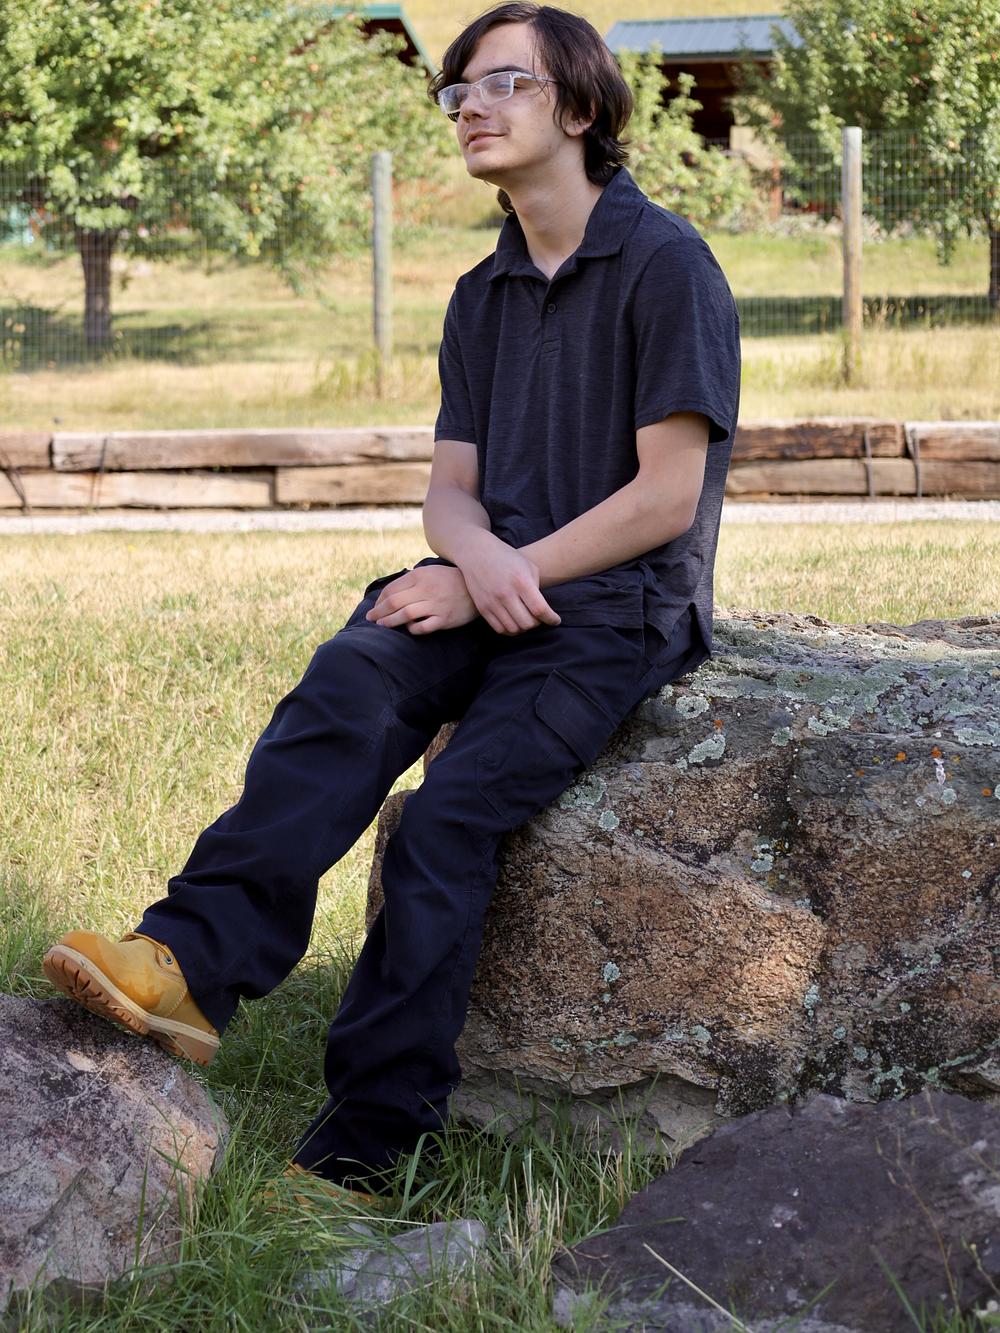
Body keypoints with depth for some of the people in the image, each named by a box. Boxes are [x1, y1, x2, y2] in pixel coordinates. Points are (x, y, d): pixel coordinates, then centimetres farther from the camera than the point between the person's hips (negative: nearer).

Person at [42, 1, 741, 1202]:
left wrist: (496, 583, -12)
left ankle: (362, 1144, -24)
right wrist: (479, 555, -12)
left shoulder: (665, 266, -5)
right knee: (342, 697, -25)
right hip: (491, 591, 6)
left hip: (622, 609, -5)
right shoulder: (481, 299, 18)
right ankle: (192, 962, -42)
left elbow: (667, 495, -10)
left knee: (452, 811, -24)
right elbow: (450, 488, 14)